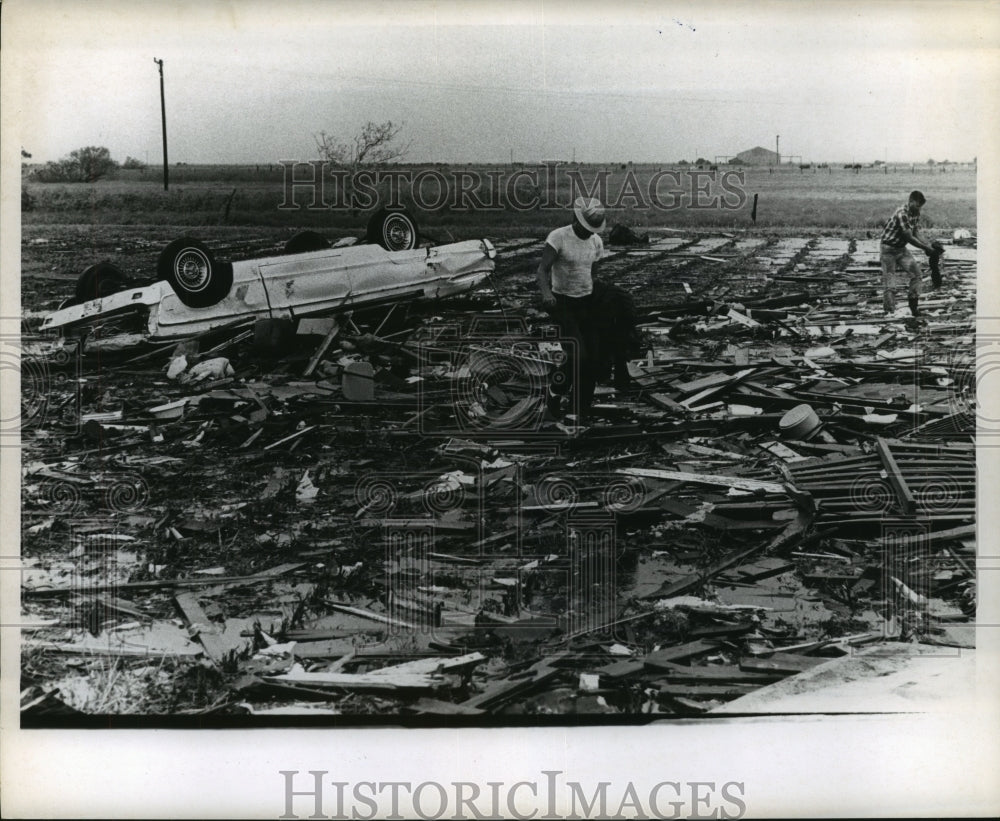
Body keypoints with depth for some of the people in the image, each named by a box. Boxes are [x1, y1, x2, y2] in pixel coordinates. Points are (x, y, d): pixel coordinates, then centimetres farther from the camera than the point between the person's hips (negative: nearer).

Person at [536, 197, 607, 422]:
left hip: (588, 302, 6)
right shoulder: (558, 237, -14)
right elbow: (542, 270, -24)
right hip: (563, 303, -6)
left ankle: (581, 409, 15)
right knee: (578, 354, -19)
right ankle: (556, 391, 8)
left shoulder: (596, 242, 5)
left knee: (592, 358, 1)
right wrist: (546, 292, -43)